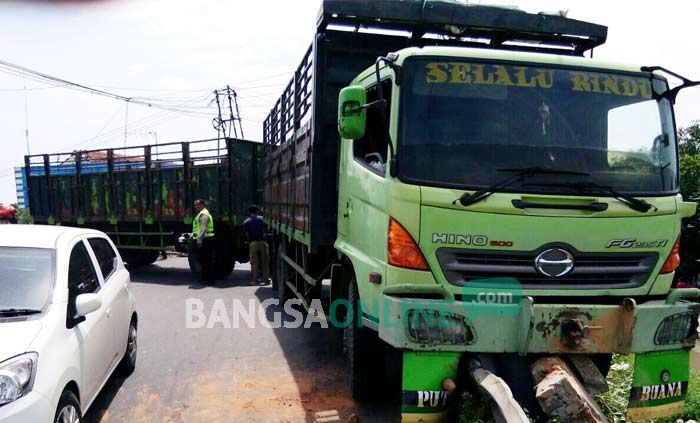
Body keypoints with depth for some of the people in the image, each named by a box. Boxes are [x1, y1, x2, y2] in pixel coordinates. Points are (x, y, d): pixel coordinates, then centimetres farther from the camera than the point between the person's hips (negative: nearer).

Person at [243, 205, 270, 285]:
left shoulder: (246, 222, 3)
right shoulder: (261, 219, 5)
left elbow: (247, 234, 2)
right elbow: (264, 229, 10)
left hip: (253, 243, 0)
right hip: (262, 242, 0)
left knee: (254, 262, 6)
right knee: (265, 262, 7)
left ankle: (255, 280, 5)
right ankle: (266, 279, 7)